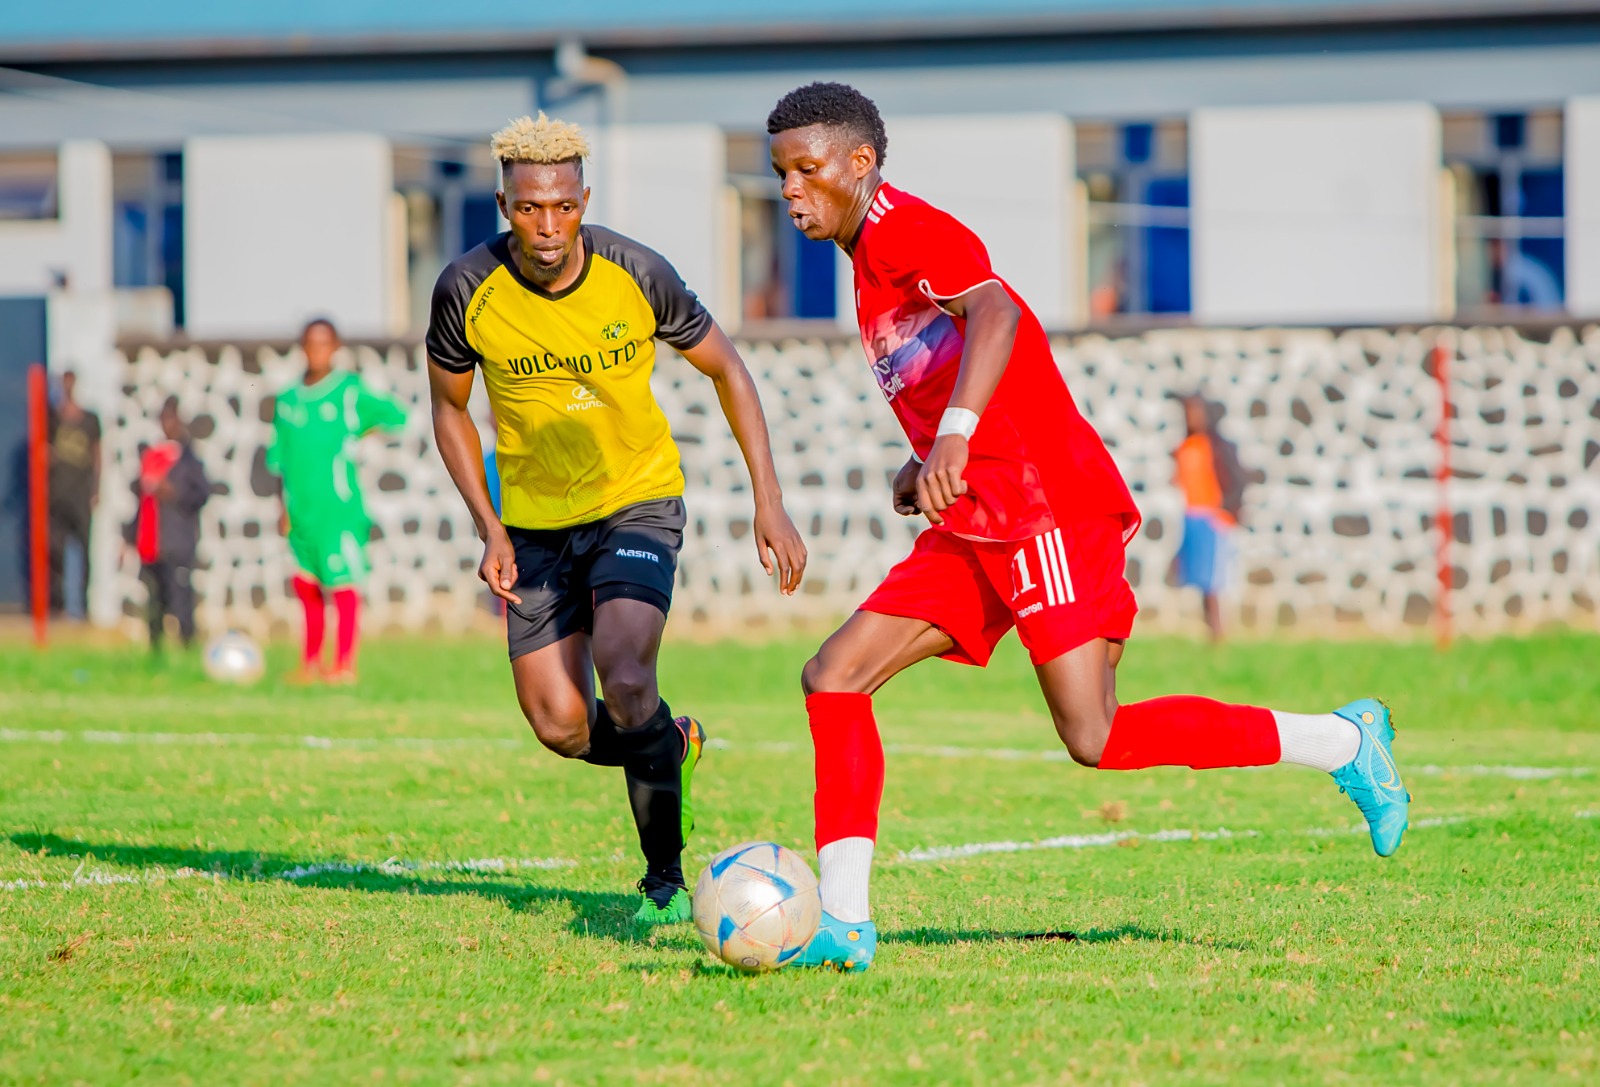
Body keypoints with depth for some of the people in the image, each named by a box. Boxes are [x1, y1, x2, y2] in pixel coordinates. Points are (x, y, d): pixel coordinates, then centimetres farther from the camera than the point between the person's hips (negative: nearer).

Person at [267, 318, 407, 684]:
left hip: (339, 506, -4)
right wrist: (283, 507, 10)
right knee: (307, 585, 10)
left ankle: (345, 665, 3)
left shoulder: (350, 391, -2)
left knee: (342, 582, -4)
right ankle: (310, 663, 20)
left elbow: (396, 416, 3)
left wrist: (356, 439, 0)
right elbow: (280, 461, 14)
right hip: (300, 509, 4)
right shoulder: (287, 400, 9)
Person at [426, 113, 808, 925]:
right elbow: (449, 407, 2)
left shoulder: (637, 275, -18)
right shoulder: (469, 291, -16)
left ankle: (666, 880, -7)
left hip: (638, 500, -2)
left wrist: (769, 503, -7)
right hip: (535, 518, 2)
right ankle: (672, 746, 28)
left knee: (625, 682, -24)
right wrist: (489, 529, -7)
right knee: (559, 726, -6)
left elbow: (726, 369, -2)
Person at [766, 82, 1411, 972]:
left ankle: (1343, 741, -2)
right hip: (975, 529, 10)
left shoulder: (901, 227, -8)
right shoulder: (875, 263, 21)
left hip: (1050, 509, -10)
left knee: (1096, 739, -16)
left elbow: (995, 313, -28)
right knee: (833, 679, -1)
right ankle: (842, 923, -4)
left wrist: (955, 434, -41)